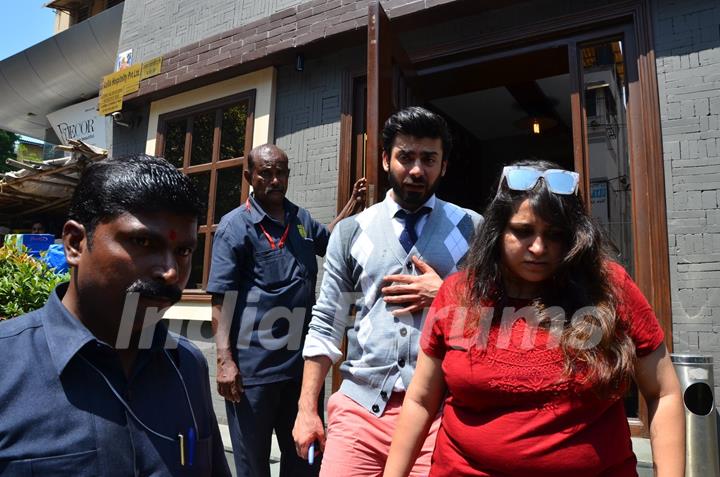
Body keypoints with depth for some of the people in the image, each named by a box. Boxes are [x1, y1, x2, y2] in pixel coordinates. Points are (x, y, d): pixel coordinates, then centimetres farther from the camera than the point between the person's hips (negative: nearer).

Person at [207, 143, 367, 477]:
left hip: (302, 362, 6)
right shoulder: (235, 226, -8)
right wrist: (225, 361, -20)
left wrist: (352, 205, 21)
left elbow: (327, 241, 33)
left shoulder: (301, 219, 10)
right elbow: (222, 300, -13)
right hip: (253, 368, -5)